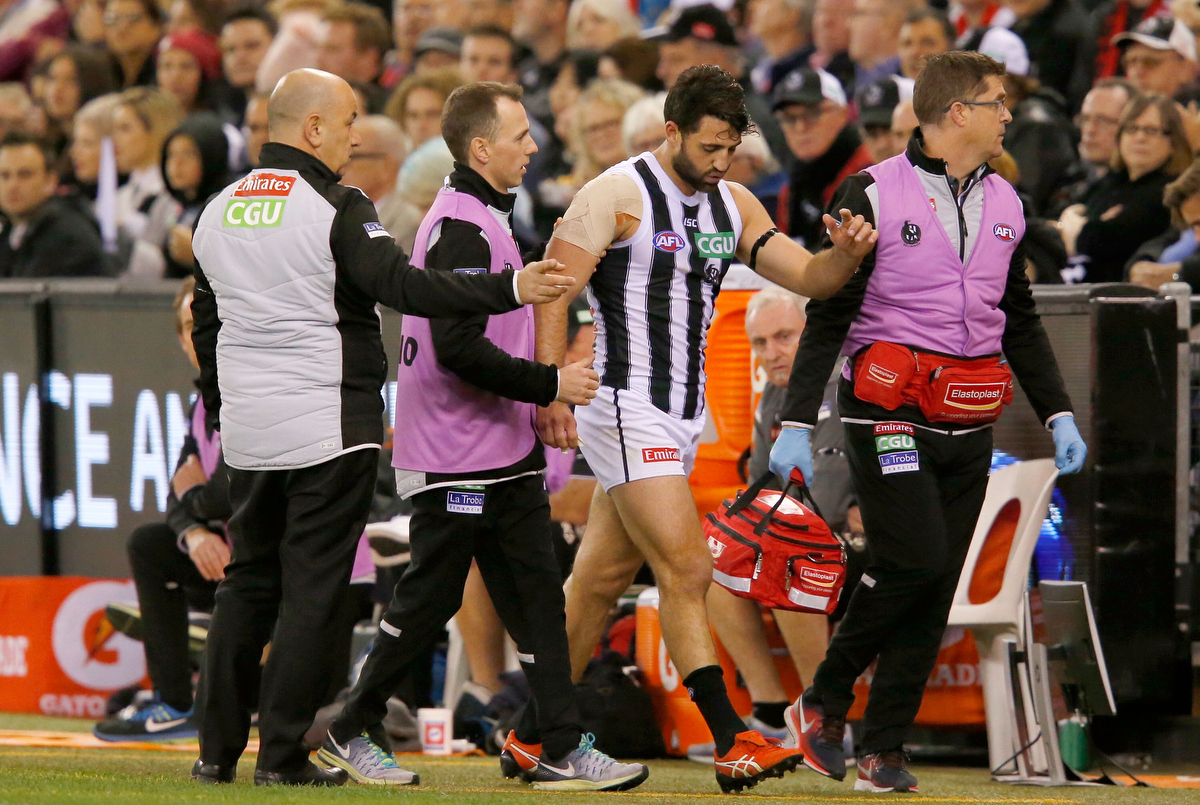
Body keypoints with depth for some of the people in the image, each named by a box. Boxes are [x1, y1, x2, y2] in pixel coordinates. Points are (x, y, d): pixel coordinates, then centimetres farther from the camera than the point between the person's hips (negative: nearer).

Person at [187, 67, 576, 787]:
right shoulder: (336, 209, -11)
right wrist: (512, 289, -20)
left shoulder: (217, 212, 11)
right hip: (329, 426, -6)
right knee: (312, 588, -2)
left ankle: (217, 751, 12)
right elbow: (404, 286, -21)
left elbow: (205, 327, 18)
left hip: (248, 432, 7)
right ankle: (283, 755, -3)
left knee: (248, 581, 14)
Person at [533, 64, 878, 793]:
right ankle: (731, 741, -17)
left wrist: (847, 254, -12)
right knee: (687, 567, -14)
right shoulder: (619, 194, -10)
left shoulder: (733, 205, 12)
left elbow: (806, 276, 11)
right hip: (626, 409, -8)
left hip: (683, 417, 8)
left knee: (602, 579, 12)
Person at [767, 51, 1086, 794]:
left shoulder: (1004, 204, 14)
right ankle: (823, 703, 2)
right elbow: (828, 315, -5)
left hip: (969, 425, 6)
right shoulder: (874, 195, -5)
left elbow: (1021, 321, 23)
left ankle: (884, 750, 6)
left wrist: (1058, 414, 15)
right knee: (914, 560, -18)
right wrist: (797, 423, -10)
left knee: (937, 588, 1)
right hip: (889, 413, -6)